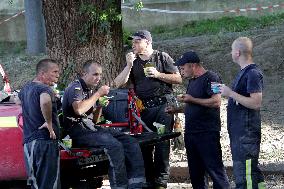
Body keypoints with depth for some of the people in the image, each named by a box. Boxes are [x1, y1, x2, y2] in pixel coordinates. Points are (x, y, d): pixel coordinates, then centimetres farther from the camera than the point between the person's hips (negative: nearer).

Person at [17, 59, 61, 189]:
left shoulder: (26, 88, 17)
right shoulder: (45, 89, -12)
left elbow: (18, 101, 39)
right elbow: (45, 102, -36)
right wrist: (49, 123, -23)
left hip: (28, 142, 9)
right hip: (45, 141, -9)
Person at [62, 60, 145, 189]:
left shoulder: (90, 91, 22)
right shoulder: (75, 87, -5)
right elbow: (79, 109, -26)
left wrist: (100, 106, 5)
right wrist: (98, 94, -15)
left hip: (90, 128, 9)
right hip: (78, 130, -8)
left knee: (132, 143, -11)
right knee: (114, 145, -32)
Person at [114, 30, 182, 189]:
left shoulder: (162, 57, 5)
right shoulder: (134, 62, 14)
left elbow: (178, 79, 1)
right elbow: (119, 83, 5)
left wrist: (158, 75, -9)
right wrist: (129, 65, -7)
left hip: (162, 106, -4)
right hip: (143, 108, 4)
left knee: (162, 144, -9)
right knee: (144, 145, 3)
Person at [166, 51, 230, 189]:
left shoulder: (211, 78, -9)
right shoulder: (192, 81, 18)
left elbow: (216, 102, -21)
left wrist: (192, 100, -16)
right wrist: (177, 109, 12)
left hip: (208, 134, -9)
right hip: (190, 134, 9)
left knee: (215, 169, -8)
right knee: (196, 172, 11)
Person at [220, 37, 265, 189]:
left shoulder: (253, 73, -14)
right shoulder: (244, 72, 16)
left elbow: (256, 103, -22)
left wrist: (231, 93, -19)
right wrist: (226, 91, 14)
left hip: (247, 133, -10)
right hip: (239, 131, 11)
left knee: (244, 173, -12)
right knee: (252, 172, 13)